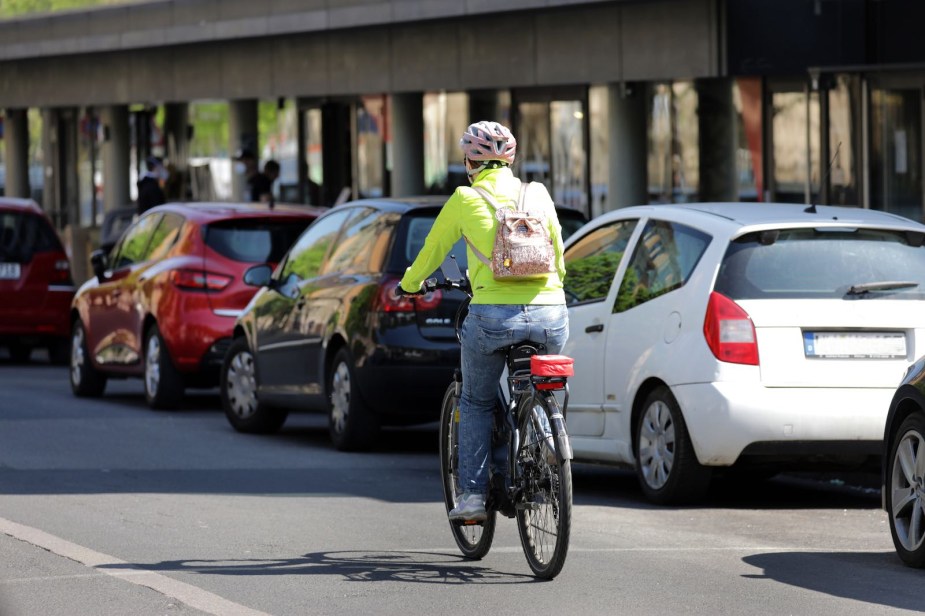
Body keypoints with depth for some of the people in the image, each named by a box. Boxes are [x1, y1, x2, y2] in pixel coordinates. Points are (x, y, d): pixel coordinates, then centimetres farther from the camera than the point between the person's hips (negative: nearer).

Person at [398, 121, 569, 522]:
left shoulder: (465, 200, 5)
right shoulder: (538, 194, 13)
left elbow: (433, 251, 17)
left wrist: (410, 283, 37)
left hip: (494, 314, -2)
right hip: (550, 315, 2)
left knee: (476, 403, 16)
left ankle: (473, 493, 10)